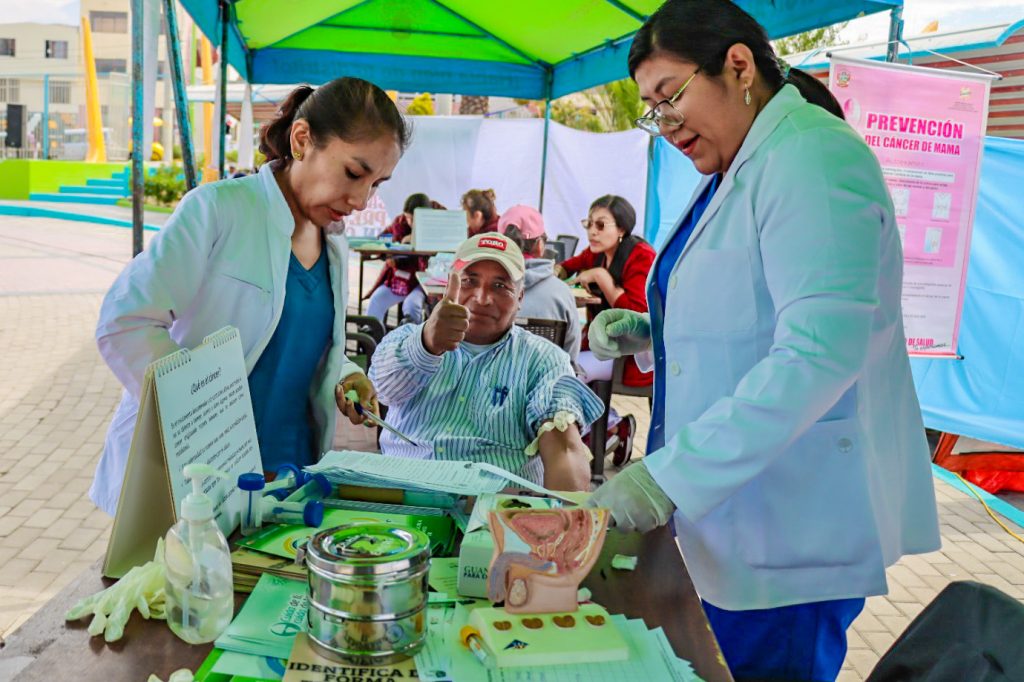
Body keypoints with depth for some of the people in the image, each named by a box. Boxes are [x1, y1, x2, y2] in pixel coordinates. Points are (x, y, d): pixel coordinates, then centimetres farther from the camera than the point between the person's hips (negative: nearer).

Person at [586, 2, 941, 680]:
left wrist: (670, 475, -29)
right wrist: (648, 331, 5)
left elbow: (818, 355, -28)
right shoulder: (735, 176, 13)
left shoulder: (812, 158, -17)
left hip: (793, 530, -9)